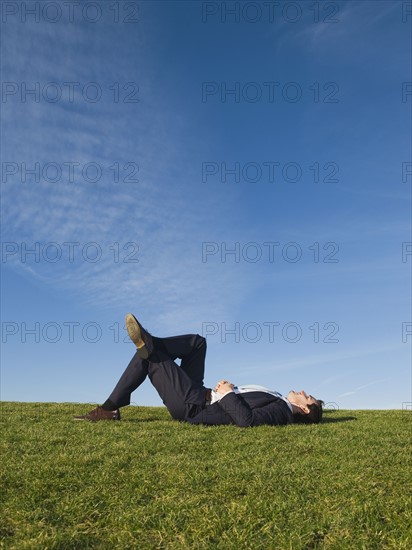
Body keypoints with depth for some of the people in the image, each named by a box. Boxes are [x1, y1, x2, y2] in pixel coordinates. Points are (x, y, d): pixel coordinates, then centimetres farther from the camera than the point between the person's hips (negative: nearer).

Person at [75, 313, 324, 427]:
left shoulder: (281, 411, -12)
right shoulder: (275, 400, 16)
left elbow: (247, 419, -30)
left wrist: (227, 392, -19)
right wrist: (227, 389, 1)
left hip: (193, 407, -9)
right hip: (201, 396, 9)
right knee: (197, 342, 6)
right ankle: (148, 345, -8)